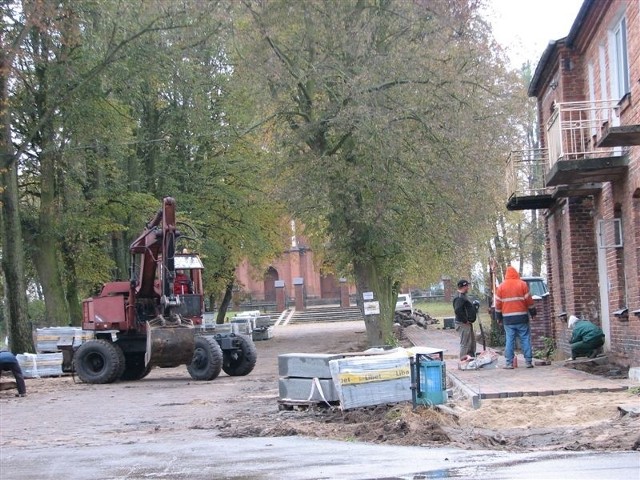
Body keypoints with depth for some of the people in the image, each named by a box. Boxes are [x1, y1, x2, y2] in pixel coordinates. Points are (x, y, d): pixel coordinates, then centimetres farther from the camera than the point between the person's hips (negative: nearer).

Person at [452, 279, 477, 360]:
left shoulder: (463, 296, 17)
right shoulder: (459, 298, -19)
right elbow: (457, 310, -30)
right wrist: (465, 320, -22)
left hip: (468, 323, 11)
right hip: (463, 324, -11)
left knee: (472, 343, 19)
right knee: (465, 344, -8)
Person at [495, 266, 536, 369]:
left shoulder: (501, 287, 4)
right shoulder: (522, 284, 0)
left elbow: (498, 304, 7)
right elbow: (529, 300, 1)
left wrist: (499, 318, 15)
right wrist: (533, 313, 12)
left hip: (508, 319, 1)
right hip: (522, 317, -1)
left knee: (509, 340, 2)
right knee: (525, 339, 3)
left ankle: (509, 363, -1)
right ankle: (528, 361, 0)